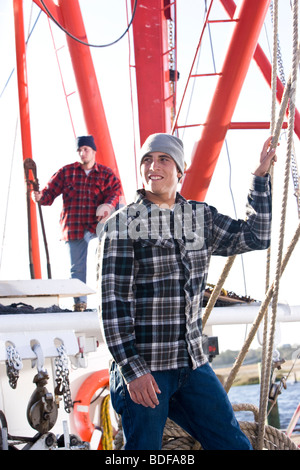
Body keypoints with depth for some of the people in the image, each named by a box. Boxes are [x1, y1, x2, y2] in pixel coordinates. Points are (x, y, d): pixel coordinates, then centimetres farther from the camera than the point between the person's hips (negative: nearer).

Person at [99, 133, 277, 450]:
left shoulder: (201, 217, 9)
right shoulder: (122, 224, -6)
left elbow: (255, 237, 15)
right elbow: (113, 302, -10)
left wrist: (260, 177, 10)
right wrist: (132, 370, -16)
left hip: (193, 364, 5)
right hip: (142, 368, -5)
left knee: (235, 444, 9)